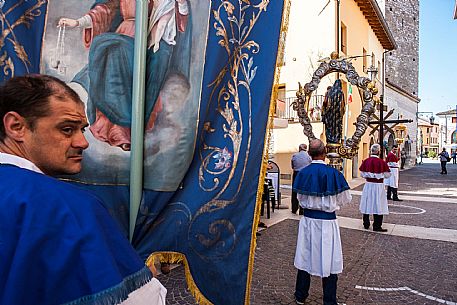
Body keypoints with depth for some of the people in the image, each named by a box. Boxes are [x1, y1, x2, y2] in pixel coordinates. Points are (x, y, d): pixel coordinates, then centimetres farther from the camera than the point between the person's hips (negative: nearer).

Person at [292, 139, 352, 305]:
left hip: (308, 220, 3)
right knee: (328, 261, 10)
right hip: (327, 221, -3)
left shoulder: (303, 173, -5)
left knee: (305, 256, 16)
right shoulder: (333, 173, -15)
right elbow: (346, 200, -4)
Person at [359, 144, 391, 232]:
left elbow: (362, 174, 1)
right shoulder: (382, 162, -12)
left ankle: (366, 224, 22)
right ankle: (377, 226, 7)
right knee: (378, 206, 3)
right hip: (378, 186, -4)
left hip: (368, 185, 4)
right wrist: (380, 175, 11)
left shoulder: (365, 161, -3)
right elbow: (387, 175, -8)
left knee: (367, 204, 13)